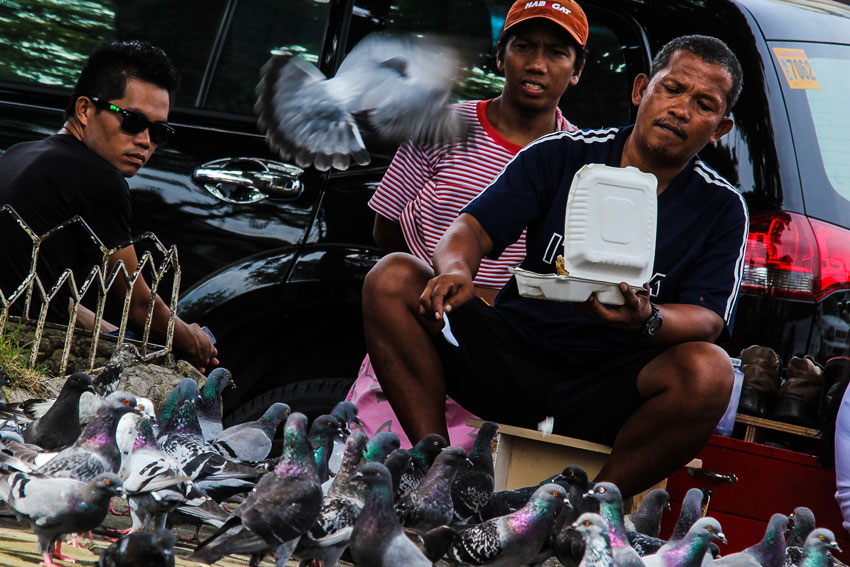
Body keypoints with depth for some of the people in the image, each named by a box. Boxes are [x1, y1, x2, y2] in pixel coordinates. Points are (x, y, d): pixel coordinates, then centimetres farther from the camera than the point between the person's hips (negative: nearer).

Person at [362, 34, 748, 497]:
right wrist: (455, 269, -26)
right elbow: (471, 228, 0)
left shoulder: (721, 209, 2)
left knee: (708, 373, -33)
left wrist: (647, 322, -33)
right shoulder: (561, 155, 5)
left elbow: (707, 320, -9)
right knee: (393, 278, -16)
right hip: (513, 354, 2)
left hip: (608, 393, -2)